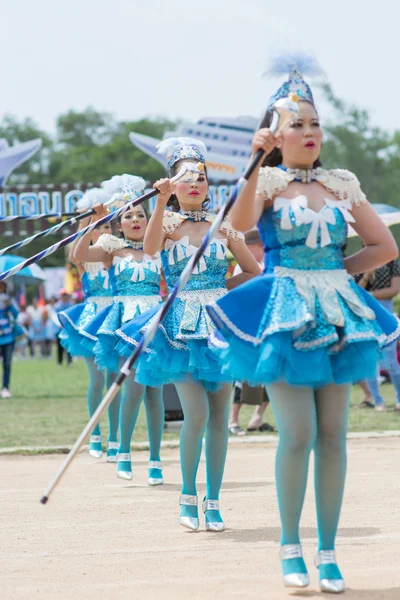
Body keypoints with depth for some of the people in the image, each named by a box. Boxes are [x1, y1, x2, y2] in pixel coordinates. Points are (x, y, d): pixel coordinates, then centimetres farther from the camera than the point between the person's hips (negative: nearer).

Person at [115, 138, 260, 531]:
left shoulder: (222, 226, 7)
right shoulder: (169, 224, 0)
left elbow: (253, 271, 14)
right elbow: (150, 248, -24)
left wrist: (222, 286, 0)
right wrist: (162, 202, -35)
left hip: (220, 321, 3)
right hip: (182, 326, -3)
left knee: (219, 416, 3)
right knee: (196, 414, -12)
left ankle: (213, 502, 11)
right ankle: (188, 496, 6)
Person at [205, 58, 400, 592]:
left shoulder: (341, 184, 11)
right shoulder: (267, 181, 1)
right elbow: (239, 225, -21)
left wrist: (341, 270, 5)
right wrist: (257, 162, -25)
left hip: (335, 312, 3)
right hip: (285, 311, -3)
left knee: (333, 434, 1)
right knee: (298, 434, -10)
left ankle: (328, 550, 9)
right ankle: (290, 545, 6)